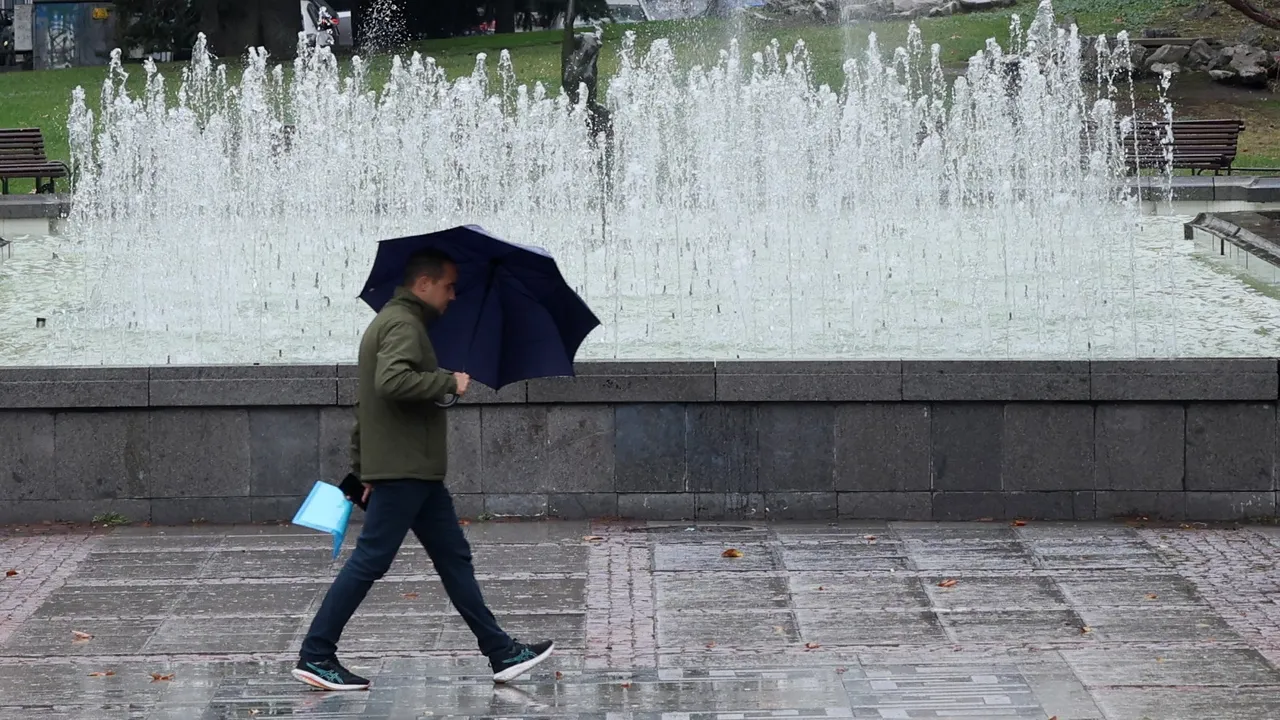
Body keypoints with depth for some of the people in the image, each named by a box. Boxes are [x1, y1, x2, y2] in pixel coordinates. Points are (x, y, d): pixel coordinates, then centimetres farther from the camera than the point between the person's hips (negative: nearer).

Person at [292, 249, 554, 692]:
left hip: (416, 472, 11)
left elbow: (366, 403, 24)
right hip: (404, 469, -11)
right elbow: (392, 381, -31)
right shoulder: (403, 324, -12)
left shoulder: (386, 323, 21)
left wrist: (361, 470, 24)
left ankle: (502, 654, 13)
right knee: (370, 561, -8)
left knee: (454, 557, 10)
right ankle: (315, 656, -3)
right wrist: (449, 382, -18)